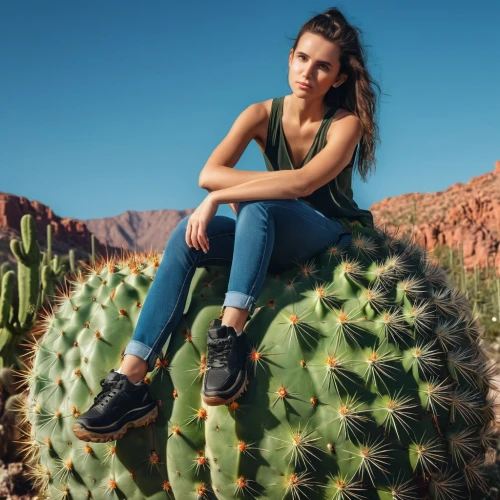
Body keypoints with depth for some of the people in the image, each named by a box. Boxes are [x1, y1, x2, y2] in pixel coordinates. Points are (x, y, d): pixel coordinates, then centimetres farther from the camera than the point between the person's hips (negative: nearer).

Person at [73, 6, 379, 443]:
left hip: (330, 238, -4)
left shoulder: (346, 124, -13)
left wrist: (220, 197, -31)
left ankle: (230, 335, -38)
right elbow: (209, 174, -18)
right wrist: (279, 182, -25)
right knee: (187, 237, -21)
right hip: (274, 240, 4)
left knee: (257, 206, -34)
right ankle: (131, 380, -29)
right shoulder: (263, 115, -3)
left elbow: (302, 183, -32)